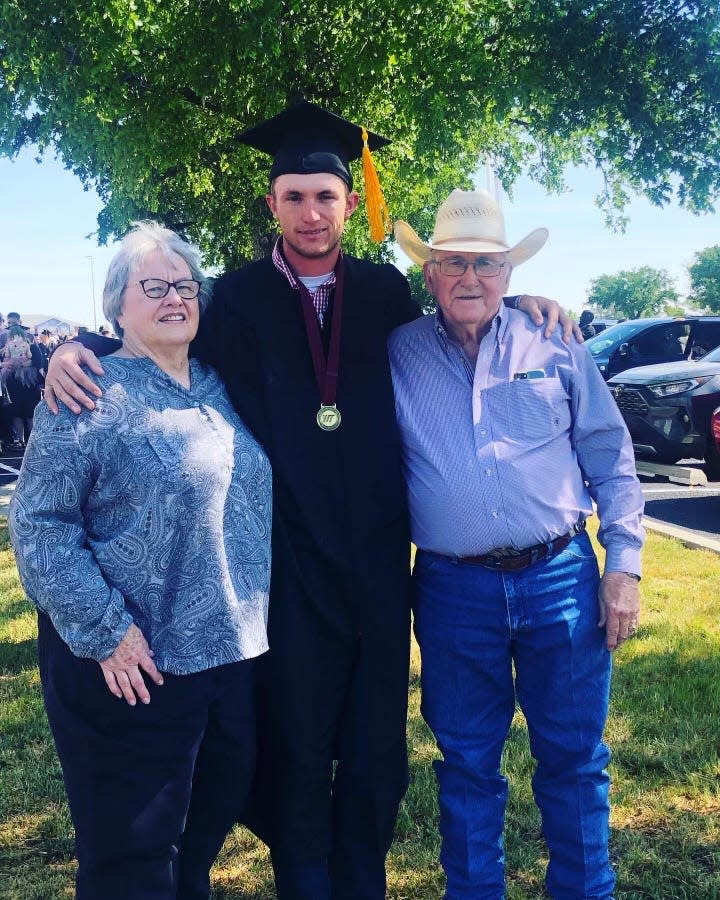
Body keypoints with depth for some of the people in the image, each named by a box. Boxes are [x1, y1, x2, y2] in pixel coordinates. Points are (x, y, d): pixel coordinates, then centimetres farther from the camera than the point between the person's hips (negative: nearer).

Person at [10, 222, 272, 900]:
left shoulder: (221, 389, 10)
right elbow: (37, 523, -14)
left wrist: (253, 622, 11)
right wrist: (103, 629, -18)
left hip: (236, 652, 6)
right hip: (135, 666, -6)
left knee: (212, 821, 22)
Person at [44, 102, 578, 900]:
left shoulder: (384, 290, 6)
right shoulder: (237, 298, 1)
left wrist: (520, 304, 6)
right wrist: (76, 350, -13)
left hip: (378, 556, 2)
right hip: (291, 559, -2)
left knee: (376, 740, 14)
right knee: (297, 744, 11)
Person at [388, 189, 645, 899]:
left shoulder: (555, 347, 3)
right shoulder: (397, 355, 3)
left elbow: (611, 461, 6)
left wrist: (623, 565, 1)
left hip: (561, 580, 0)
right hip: (452, 592, 0)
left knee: (573, 758, 11)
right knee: (467, 761, 13)